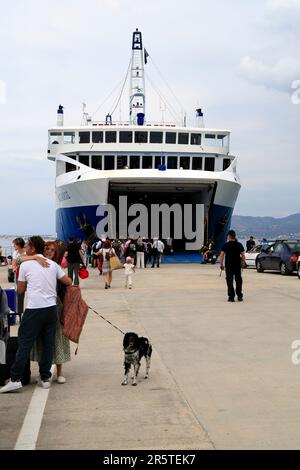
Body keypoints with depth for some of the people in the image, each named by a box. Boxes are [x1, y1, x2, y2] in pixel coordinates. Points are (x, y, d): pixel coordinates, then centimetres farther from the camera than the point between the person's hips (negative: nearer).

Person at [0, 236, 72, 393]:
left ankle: (15, 379, -1)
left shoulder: (25, 265, 0)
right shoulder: (53, 264, 10)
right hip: (51, 308, 4)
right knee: (48, 344, 9)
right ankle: (45, 378, 13)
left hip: (34, 309, -4)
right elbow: (68, 282, 12)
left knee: (24, 344, 0)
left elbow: (20, 290, 6)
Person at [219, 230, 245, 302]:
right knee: (238, 280, 13)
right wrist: (242, 262, 11)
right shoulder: (239, 245, 2)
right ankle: (239, 296, 15)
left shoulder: (225, 245, -4)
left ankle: (231, 297, -3)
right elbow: (243, 255, 0)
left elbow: (221, 255, -8)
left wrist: (221, 264, -1)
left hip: (228, 266, -2)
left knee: (229, 281, 2)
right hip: (237, 265, 2)